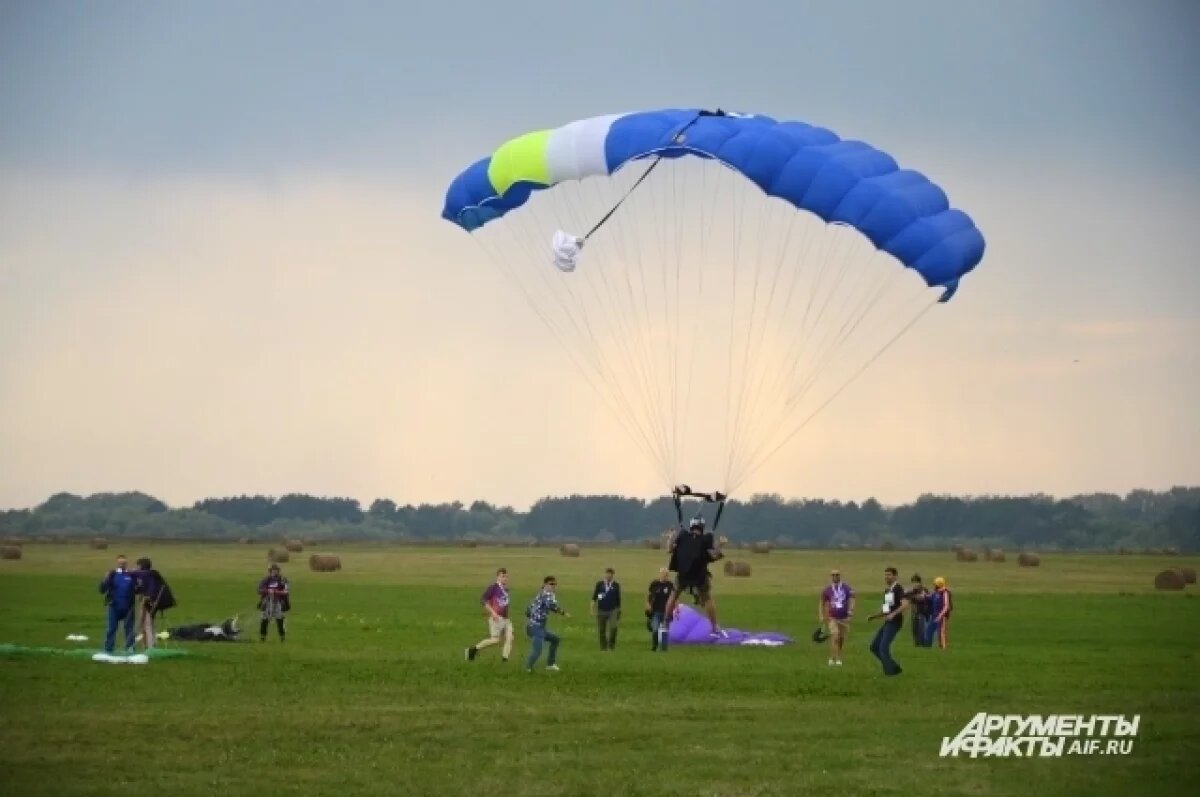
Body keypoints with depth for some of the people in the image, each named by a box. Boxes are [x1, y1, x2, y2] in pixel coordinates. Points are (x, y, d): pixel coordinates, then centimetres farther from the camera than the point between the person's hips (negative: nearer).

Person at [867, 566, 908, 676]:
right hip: (887, 623, 9)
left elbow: (905, 604, -22)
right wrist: (873, 616, 14)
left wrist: (893, 614, -31)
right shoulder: (886, 591, 19)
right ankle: (894, 668, 13)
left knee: (883, 647, -14)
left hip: (894, 622, -9)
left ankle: (890, 671, -4)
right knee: (874, 647, 7)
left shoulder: (898, 589, -8)